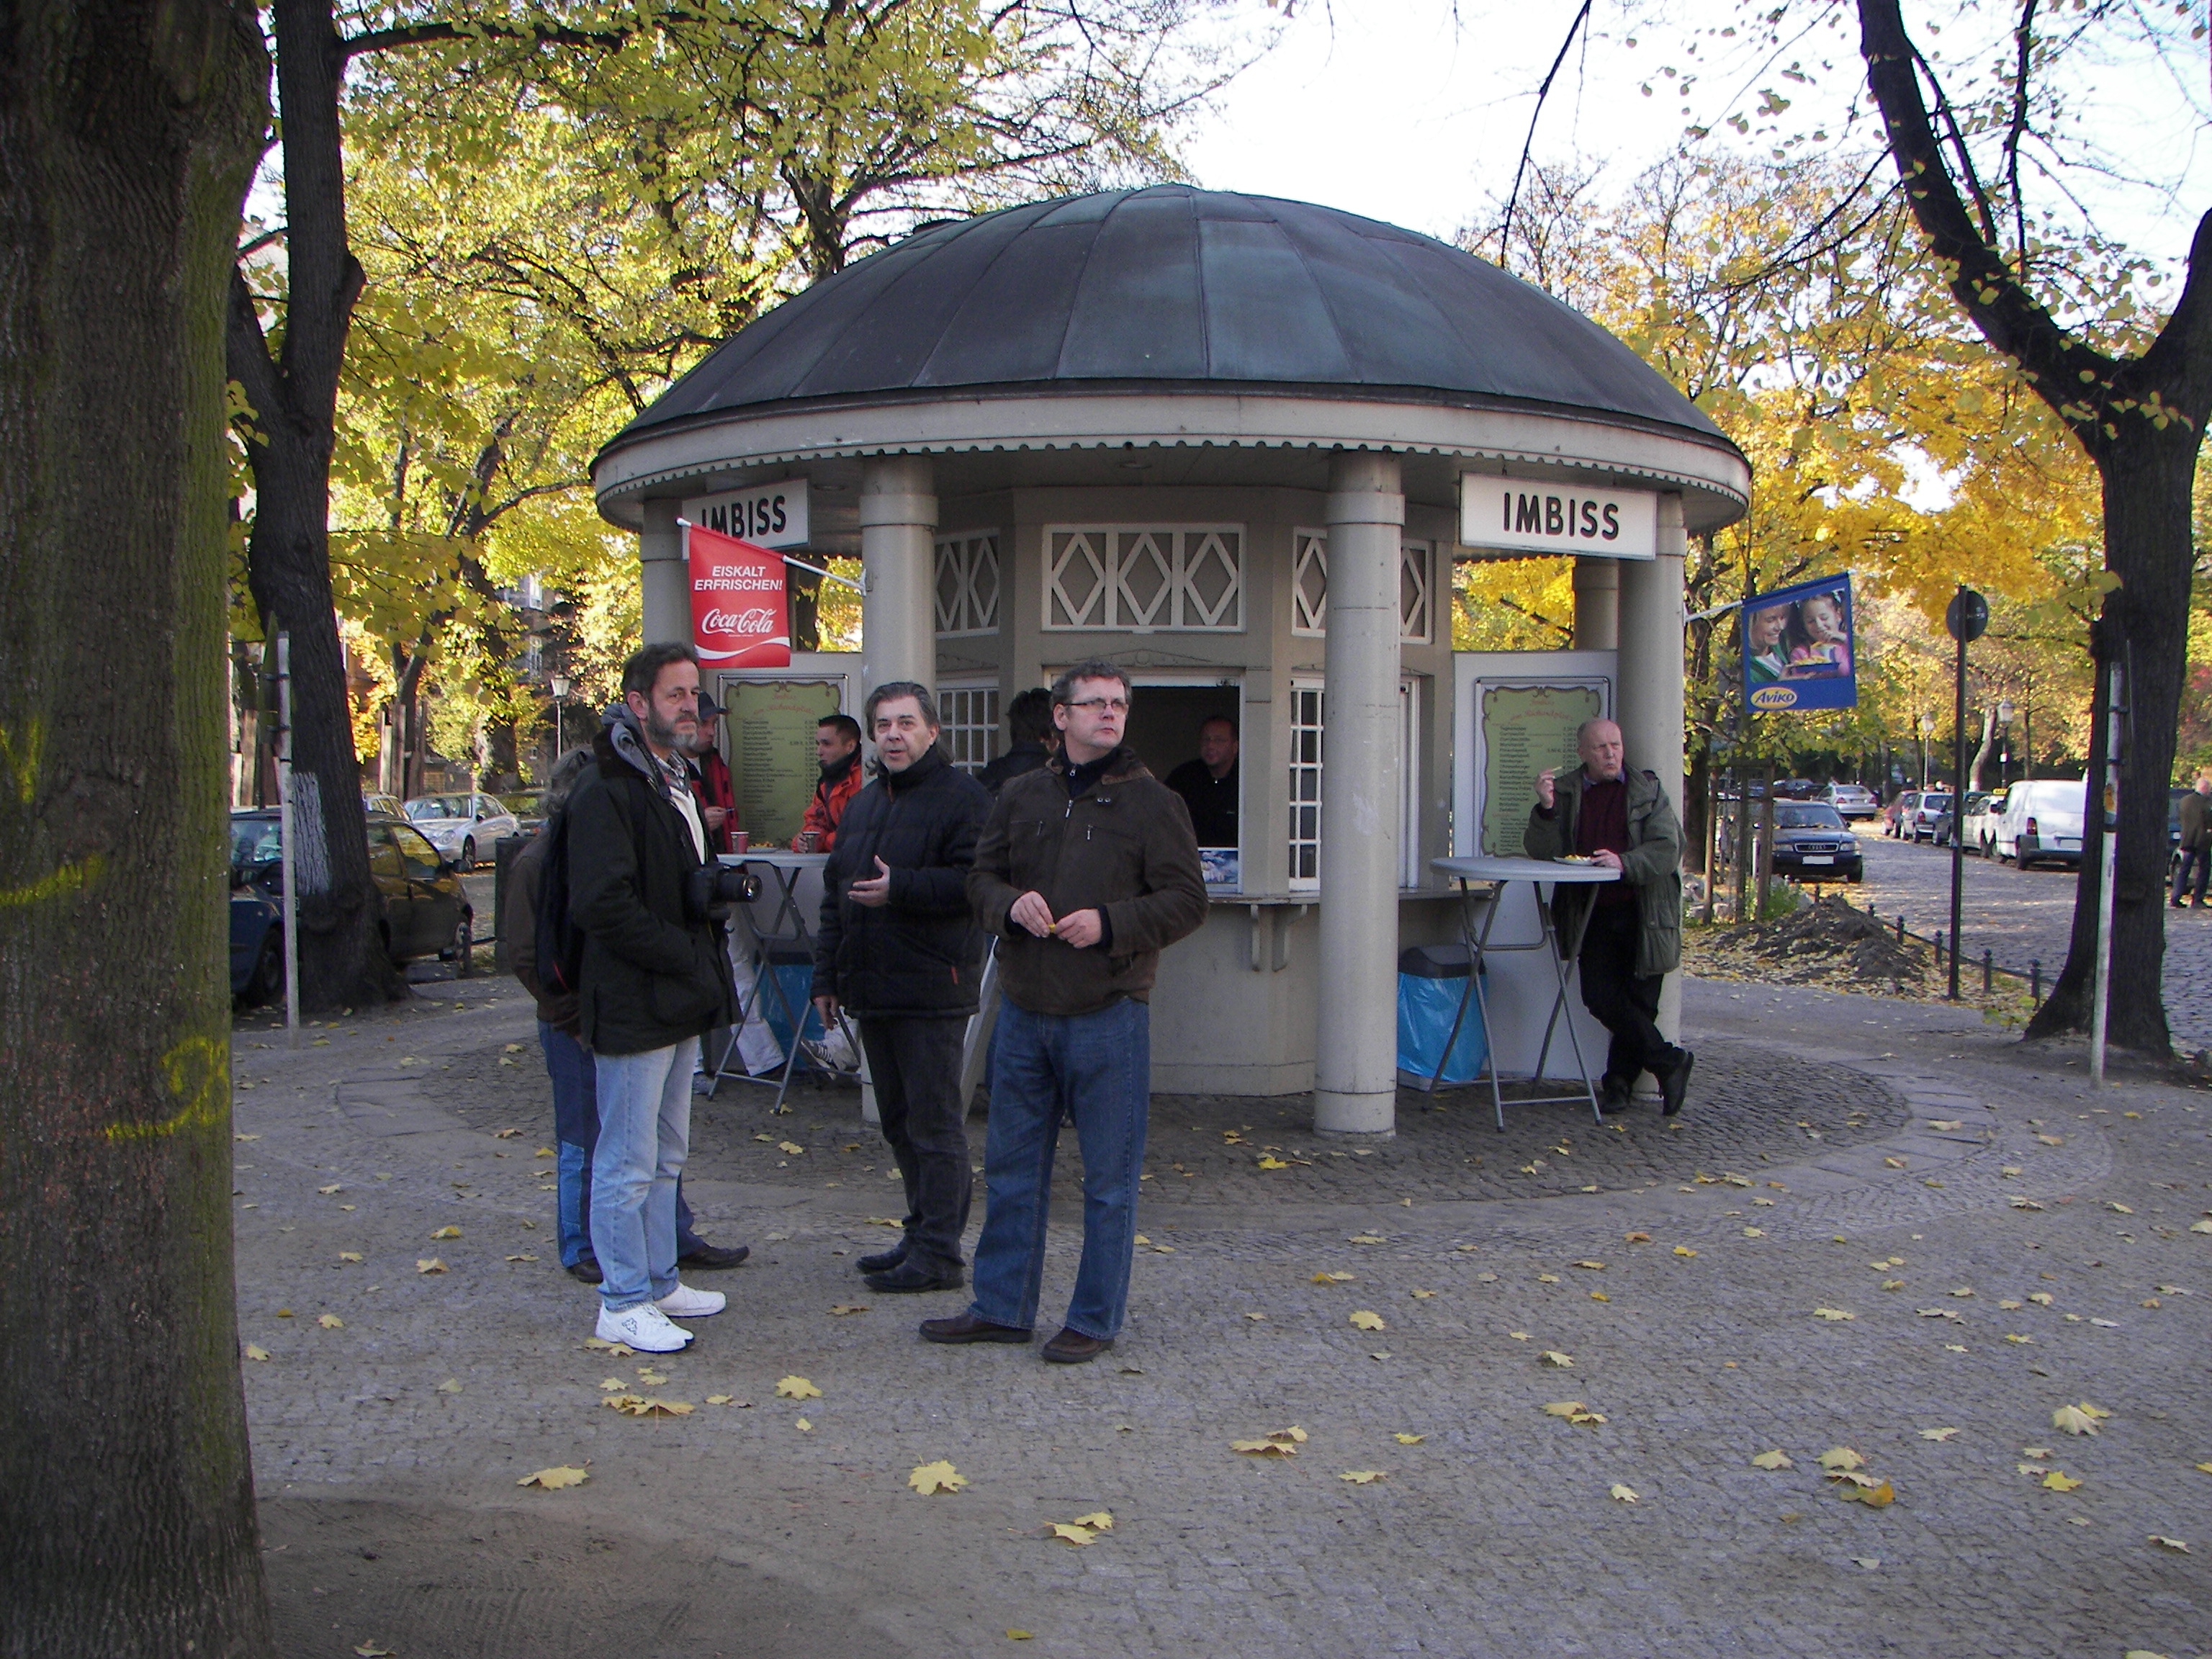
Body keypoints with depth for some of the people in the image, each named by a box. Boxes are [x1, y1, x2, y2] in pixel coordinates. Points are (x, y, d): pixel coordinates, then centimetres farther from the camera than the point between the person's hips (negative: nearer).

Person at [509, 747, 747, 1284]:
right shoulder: (535, 862, -9)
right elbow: (526, 957, -11)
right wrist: (575, 1018, -14)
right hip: (575, 1028, -6)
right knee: (584, 1144, 4)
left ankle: (678, 1240, 19)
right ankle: (582, 1251, 19)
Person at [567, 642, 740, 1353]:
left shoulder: (677, 782, 16)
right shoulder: (607, 791, -16)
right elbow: (603, 904, -24)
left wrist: (716, 891, 7)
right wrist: (683, 952, -18)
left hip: (679, 1001, 10)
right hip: (632, 1006, -10)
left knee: (666, 1154, 18)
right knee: (629, 1162, -1)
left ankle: (659, 1281, 29)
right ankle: (624, 1304, 9)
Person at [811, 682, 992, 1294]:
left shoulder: (962, 798, -8)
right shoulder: (864, 804, 18)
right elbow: (836, 894, 22)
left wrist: (900, 889, -21)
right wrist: (828, 975, 17)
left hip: (931, 994, -9)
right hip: (873, 992, 9)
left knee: (934, 1125, -3)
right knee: (899, 1123, 15)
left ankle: (939, 1254, 3)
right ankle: (921, 1233, 27)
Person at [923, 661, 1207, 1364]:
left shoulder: (1152, 801, -2)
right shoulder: (1021, 797, 10)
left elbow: (1186, 900, -4)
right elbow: (981, 877, 15)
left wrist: (1110, 924, -17)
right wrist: (1011, 903, -8)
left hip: (1108, 1015, -4)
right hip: (1024, 1014, 5)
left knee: (1108, 1178, 4)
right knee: (1011, 1167, 13)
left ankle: (1095, 1321, 17)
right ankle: (1002, 1308, 26)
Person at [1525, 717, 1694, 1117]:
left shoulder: (1648, 791, 4)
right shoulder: (1565, 791, 8)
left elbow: (1669, 849, -6)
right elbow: (1541, 852, 2)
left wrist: (1624, 863, -22)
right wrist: (1547, 808, -15)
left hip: (1643, 914, -1)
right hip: (1594, 914, 2)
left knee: (1639, 1001, 0)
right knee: (1600, 995, -8)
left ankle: (1619, 1084, 14)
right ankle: (1670, 1062, 6)